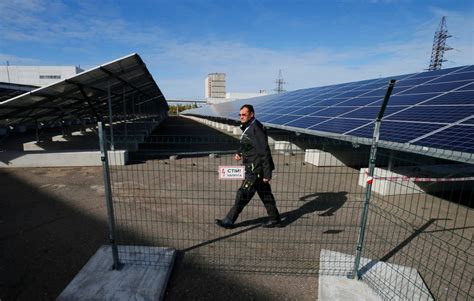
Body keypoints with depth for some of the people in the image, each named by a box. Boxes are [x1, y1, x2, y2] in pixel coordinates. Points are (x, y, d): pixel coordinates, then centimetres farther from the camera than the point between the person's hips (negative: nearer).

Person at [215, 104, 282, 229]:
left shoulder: (256, 129, -19)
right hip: (252, 168, 10)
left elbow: (264, 152, -21)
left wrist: (267, 173, -21)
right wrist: (240, 153, 5)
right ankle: (275, 219, 31)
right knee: (265, 194, 17)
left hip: (255, 169, -10)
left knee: (242, 194, -1)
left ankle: (229, 221, 12)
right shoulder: (247, 127, 11)